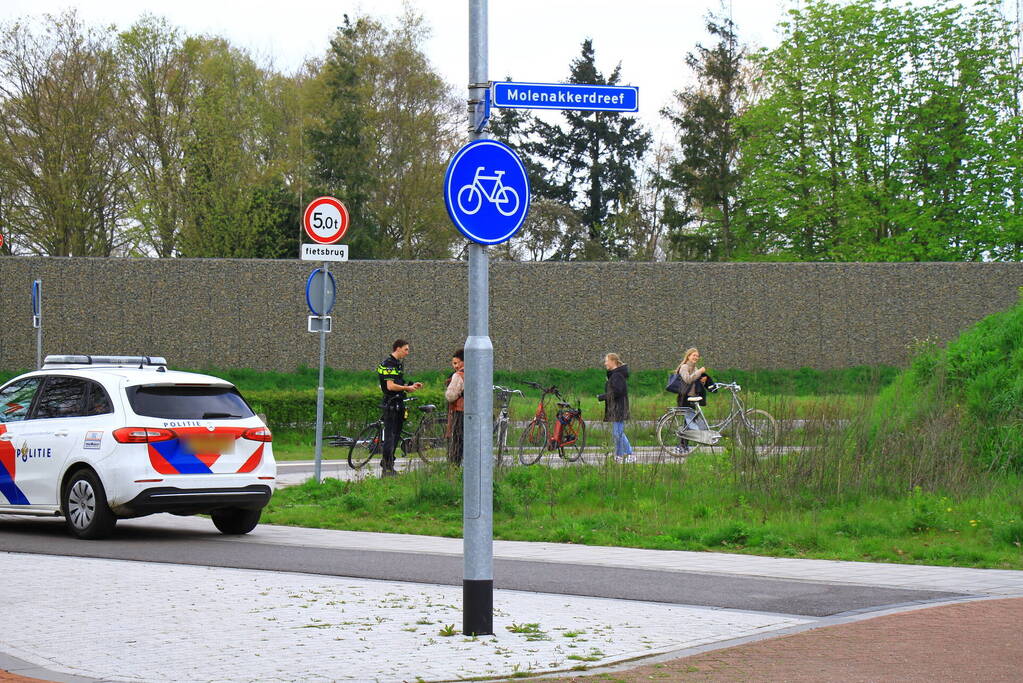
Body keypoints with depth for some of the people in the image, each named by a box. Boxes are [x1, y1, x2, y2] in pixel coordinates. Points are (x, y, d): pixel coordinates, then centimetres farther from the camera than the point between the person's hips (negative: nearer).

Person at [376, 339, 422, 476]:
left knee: (396, 435, 11)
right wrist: (407, 388, -12)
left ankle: (389, 466, 17)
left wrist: (412, 386, 8)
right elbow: (391, 386, -22)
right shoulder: (388, 364, -14)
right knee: (390, 435, -9)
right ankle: (386, 469, -7)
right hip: (390, 404, -10)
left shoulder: (399, 364, 18)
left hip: (398, 403, 10)